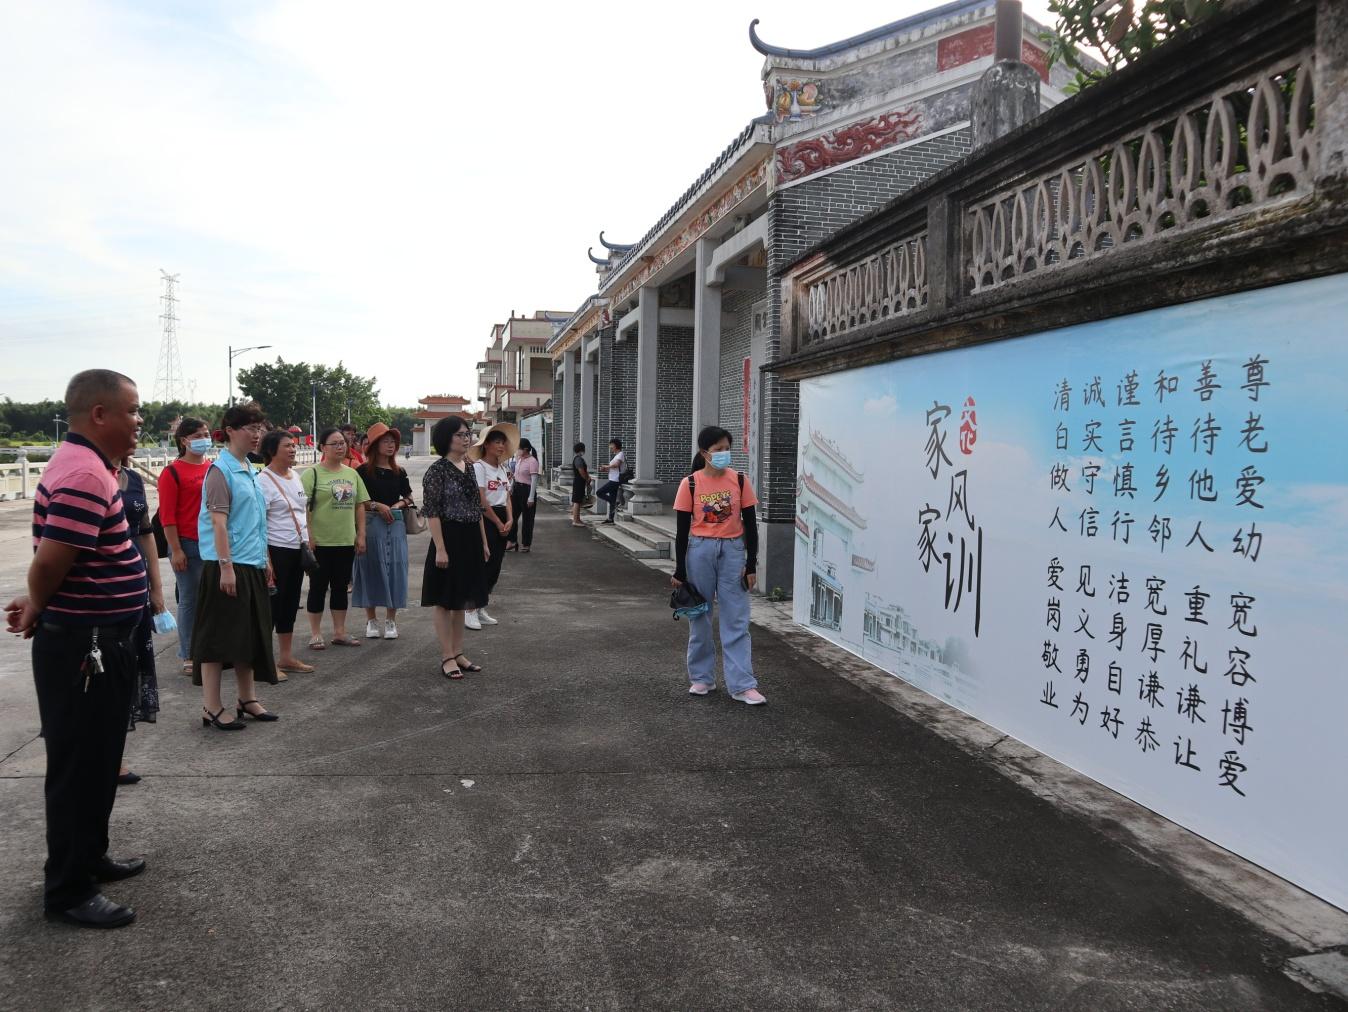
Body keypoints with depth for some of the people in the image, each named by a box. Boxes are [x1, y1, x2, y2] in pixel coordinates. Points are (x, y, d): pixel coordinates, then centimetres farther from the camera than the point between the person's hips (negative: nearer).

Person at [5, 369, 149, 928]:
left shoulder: (87, 465, 11)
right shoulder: (84, 475, -23)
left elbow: (51, 559, 19)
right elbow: (49, 561, -26)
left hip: (98, 641, 10)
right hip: (81, 647, -10)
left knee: (98, 760, 21)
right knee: (80, 766, 2)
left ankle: (89, 857, 36)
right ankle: (68, 890, 15)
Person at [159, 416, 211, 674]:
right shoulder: (173, 472, -5)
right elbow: (167, 515, -8)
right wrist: (175, 550, -12)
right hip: (188, 546, -4)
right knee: (189, 601, 3)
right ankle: (188, 657, 12)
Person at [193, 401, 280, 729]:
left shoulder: (250, 470, 14)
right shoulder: (221, 471, -12)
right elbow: (218, 523, -17)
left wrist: (265, 559, 20)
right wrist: (226, 567, -21)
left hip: (252, 566, 9)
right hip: (227, 566, -9)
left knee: (250, 634, 14)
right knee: (218, 637, -1)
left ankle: (247, 700, 25)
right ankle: (211, 709, 6)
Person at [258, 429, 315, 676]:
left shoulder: (295, 476, 11)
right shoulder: (264, 481, -13)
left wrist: (308, 540, 14)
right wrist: (266, 559, -21)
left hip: (298, 549, 8)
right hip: (276, 551, -8)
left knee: (290, 604, 15)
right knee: (272, 605, -1)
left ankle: (286, 657, 25)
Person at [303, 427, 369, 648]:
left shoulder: (352, 474, 11)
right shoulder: (312, 474, -7)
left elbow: (360, 506, 13)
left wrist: (361, 535, 8)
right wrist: (308, 536, -16)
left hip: (346, 541, 5)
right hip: (320, 542, -5)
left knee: (341, 586, 12)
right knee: (318, 586, 4)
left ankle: (339, 632, 22)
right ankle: (315, 633, 14)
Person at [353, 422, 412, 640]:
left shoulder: (399, 472, 10)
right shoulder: (363, 471, -2)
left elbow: (408, 497, 19)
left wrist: (400, 504, 0)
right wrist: (377, 505, -13)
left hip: (395, 524, 3)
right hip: (371, 524, -3)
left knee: (395, 569, 2)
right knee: (372, 568, 1)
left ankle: (391, 620, 11)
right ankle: (371, 620, 13)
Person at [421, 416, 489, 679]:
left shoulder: (469, 468, 11)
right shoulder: (437, 470, -11)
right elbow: (431, 512, -15)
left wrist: (484, 543, 15)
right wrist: (440, 549, -20)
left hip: (471, 539, 8)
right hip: (448, 538, -8)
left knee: (461, 599, 14)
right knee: (445, 600, 2)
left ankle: (458, 654, 22)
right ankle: (447, 657, 9)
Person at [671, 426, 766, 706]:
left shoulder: (739, 481, -1)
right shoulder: (690, 484, -4)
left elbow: (750, 524, 3)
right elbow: (682, 530, -1)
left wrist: (751, 564, -1)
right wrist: (679, 571, -2)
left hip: (733, 551, 1)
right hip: (699, 551, 0)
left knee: (736, 620, 0)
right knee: (699, 617, 10)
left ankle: (743, 685, 2)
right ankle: (701, 678, 23)